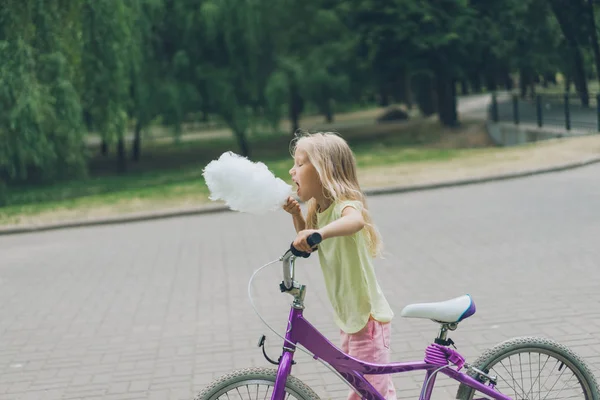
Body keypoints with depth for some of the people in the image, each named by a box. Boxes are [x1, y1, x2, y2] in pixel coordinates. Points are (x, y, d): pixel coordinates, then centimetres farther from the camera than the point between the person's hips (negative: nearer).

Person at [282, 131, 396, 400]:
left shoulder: (345, 204, -21)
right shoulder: (320, 209, 8)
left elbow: (356, 220, -45)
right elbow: (306, 244, 22)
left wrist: (319, 233, -62)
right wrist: (296, 215, 4)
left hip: (368, 318, -9)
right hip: (349, 317, 10)